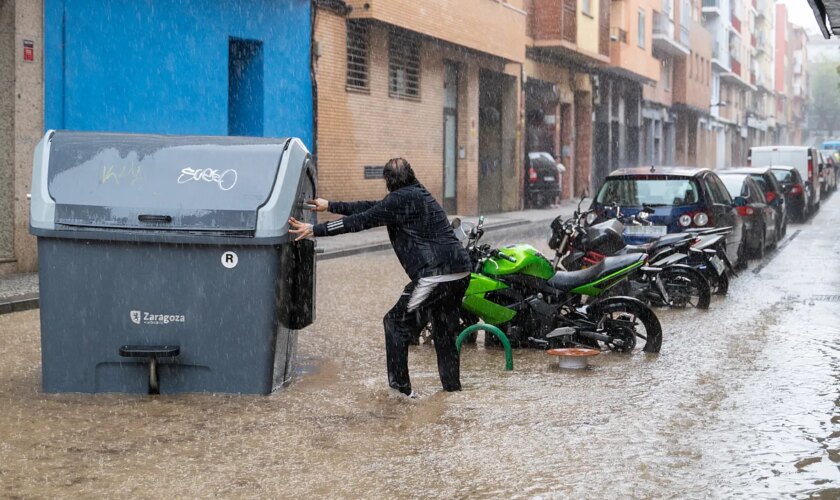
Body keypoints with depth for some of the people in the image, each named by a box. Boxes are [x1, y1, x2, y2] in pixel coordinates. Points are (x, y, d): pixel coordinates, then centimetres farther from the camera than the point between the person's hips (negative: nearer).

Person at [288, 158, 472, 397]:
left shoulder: (401, 199, -9)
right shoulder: (417, 194, 20)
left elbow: (361, 220, -12)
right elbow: (369, 207, 24)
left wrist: (315, 230, -9)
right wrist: (331, 206, 28)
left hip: (436, 276, -9)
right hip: (461, 272, 9)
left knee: (396, 323, 4)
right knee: (445, 330, 22)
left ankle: (401, 386, 4)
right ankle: (452, 385, 30)